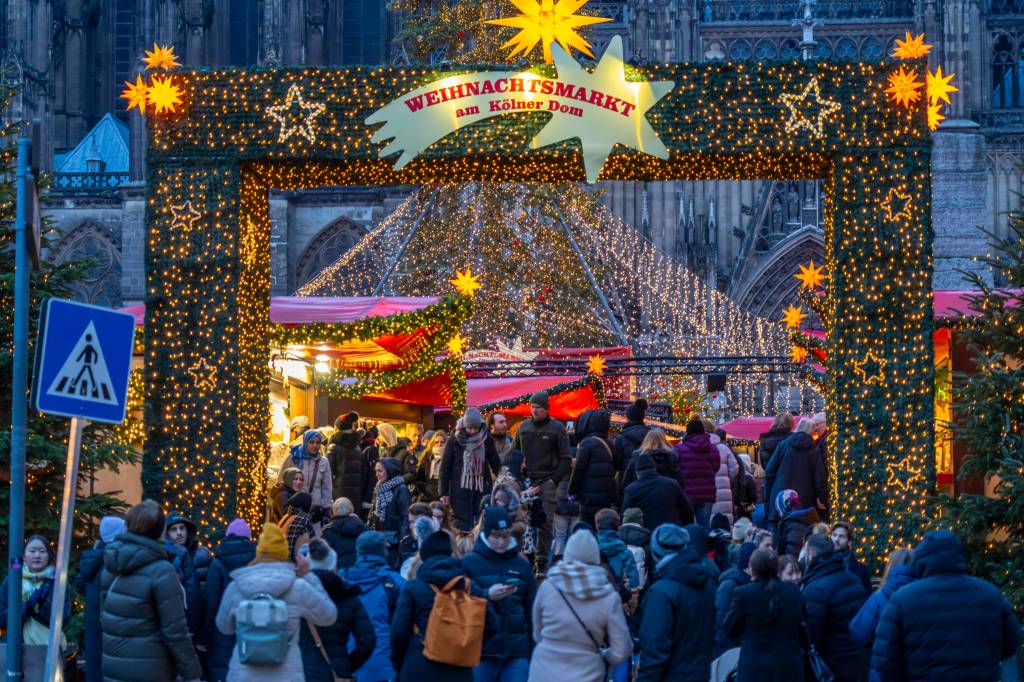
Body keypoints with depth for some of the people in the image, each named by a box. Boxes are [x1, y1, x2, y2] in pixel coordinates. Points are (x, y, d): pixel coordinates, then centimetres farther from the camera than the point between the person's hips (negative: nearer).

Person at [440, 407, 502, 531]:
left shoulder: (486, 440, 5)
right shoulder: (454, 442, -1)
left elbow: (495, 463, 11)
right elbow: (445, 468, 2)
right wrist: (444, 493, -2)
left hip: (482, 490, 2)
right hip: (460, 490, -2)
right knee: (463, 525, -4)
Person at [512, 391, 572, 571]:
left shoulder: (557, 428, 1)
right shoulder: (523, 427, 11)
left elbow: (566, 459, 1)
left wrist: (554, 481, -8)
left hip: (548, 482, -3)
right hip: (527, 480, 3)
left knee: (546, 523, -6)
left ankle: (542, 561, -2)